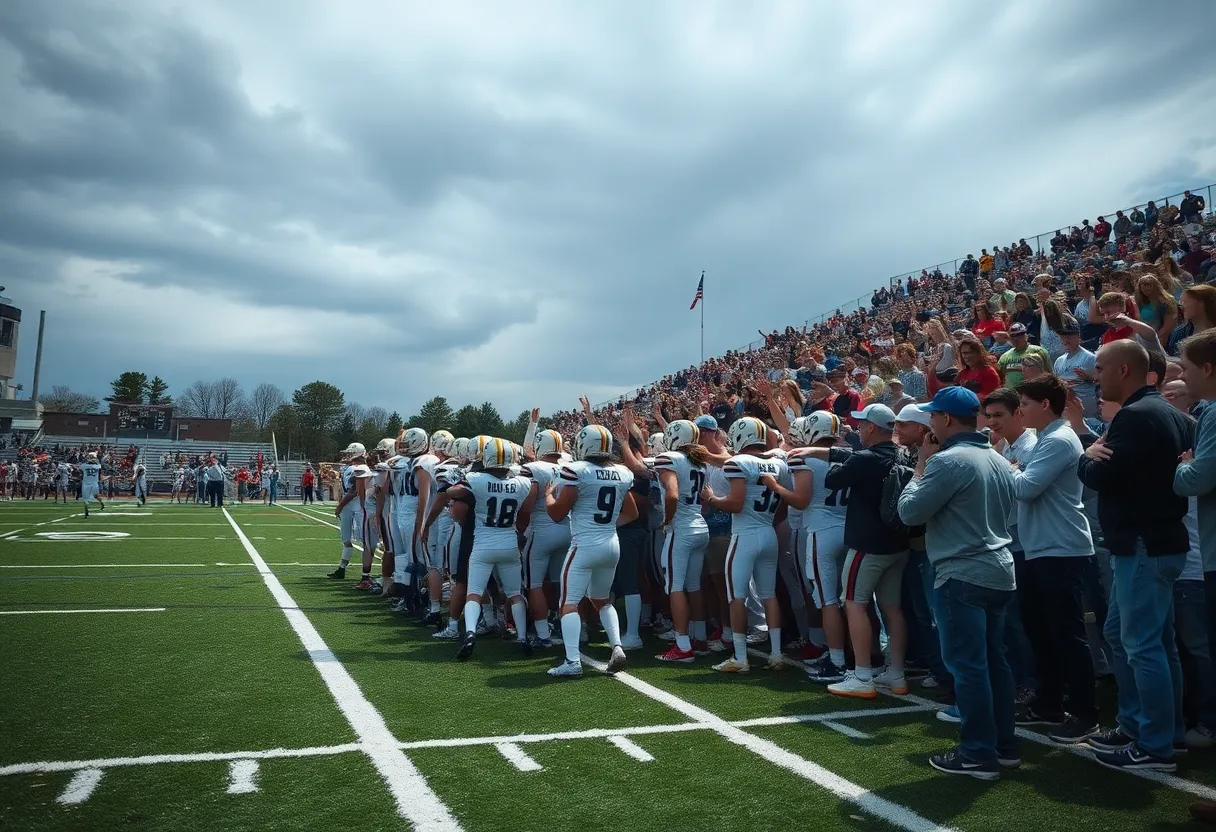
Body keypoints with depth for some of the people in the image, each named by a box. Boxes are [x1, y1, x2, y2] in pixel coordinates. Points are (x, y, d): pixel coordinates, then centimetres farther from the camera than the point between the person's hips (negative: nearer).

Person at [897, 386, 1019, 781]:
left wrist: (920, 467, -1)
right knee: (993, 660, 15)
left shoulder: (948, 460, -16)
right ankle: (1004, 745, 24)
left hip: (963, 575, -9)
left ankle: (978, 754, 6)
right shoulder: (998, 460, 10)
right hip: (998, 571, 9)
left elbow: (909, 511, -13)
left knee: (967, 665, -1)